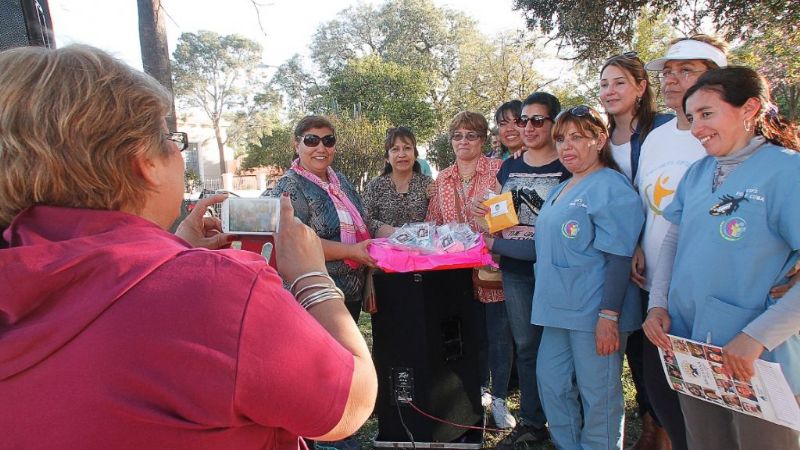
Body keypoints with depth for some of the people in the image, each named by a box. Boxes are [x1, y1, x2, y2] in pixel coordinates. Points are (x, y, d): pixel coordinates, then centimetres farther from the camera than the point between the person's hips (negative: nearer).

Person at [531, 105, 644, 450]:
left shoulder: (610, 187, -12)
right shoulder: (560, 190, 15)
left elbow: (618, 258, -17)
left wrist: (609, 316, -20)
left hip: (594, 313, -9)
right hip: (561, 308, 9)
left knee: (598, 395, 5)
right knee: (551, 382, 16)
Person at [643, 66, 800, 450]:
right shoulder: (698, 172, 5)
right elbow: (673, 240, 10)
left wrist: (757, 337, -24)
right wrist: (658, 304, -1)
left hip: (757, 360, -5)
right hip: (688, 345, 6)